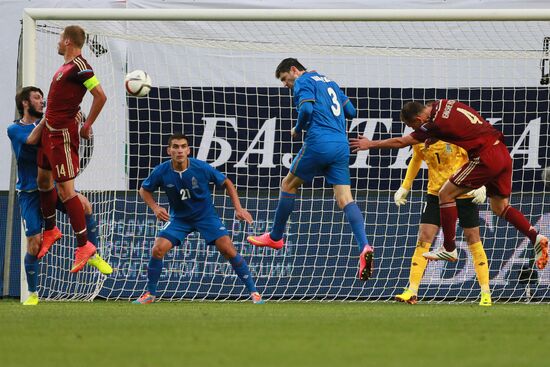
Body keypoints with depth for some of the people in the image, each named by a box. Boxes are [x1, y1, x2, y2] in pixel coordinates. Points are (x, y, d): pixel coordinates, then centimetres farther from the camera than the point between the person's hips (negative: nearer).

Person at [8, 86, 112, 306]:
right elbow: (31, 140, -20)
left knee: (83, 205, -27)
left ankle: (92, 255, -11)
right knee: (34, 243, -7)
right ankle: (32, 294, 11)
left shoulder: (46, 122, 11)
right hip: (30, 193, -2)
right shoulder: (14, 129, 1)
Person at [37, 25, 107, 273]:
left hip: (63, 135, -10)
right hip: (50, 130, 10)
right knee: (43, 179, 21)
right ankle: (50, 230, 39)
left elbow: (100, 96, -23)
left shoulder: (79, 66, -18)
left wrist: (87, 125, -14)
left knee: (65, 190, -10)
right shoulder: (67, 66, 12)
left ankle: (84, 245, -6)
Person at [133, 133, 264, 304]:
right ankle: (150, 293, 4)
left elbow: (226, 183, -5)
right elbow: (144, 190, 2)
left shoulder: (202, 168, -21)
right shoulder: (161, 172, -18)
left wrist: (238, 208, -12)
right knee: (158, 250, -17)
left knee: (228, 249, -16)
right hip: (179, 218, 1)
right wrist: (155, 208, -15)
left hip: (206, 215, -1)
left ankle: (253, 291, -4)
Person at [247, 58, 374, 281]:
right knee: (345, 200, -3)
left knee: (288, 185, 14)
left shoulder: (303, 82, 1)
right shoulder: (329, 82, 25)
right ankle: (364, 247, -23)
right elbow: (350, 111, 25)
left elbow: (306, 109, -15)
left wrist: (298, 129, 2)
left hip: (319, 143, -7)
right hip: (341, 146, 7)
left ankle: (275, 237, 25)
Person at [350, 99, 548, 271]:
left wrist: (371, 144, 6)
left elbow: (400, 142, -7)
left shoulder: (435, 124, -13)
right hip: (503, 153, 9)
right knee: (500, 207, 18)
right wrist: (435, 139, 13)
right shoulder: (443, 104, 9)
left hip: (485, 158, -9)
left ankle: (449, 249, 4)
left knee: (446, 194, 1)